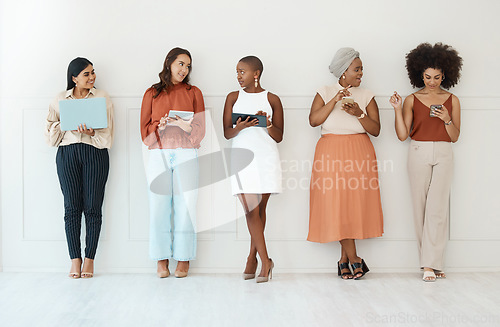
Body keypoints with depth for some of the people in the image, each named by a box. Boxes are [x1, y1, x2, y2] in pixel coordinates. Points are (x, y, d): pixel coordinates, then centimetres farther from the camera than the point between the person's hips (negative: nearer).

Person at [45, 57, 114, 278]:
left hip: (95, 154, -1)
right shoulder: (60, 99, 13)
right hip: (67, 154, 1)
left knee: (92, 208, -3)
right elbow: (51, 134, 9)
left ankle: (89, 258, 4)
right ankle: (75, 259, 3)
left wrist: (91, 132, -17)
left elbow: (107, 135, 2)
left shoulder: (102, 98, 9)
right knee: (71, 207, -2)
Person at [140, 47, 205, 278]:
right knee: (159, 207, -3)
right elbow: (145, 129, 9)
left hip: (185, 154, 0)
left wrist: (185, 125, -13)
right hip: (158, 155, 0)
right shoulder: (152, 93, 13)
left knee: (185, 207, -3)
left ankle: (183, 259, 5)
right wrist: (160, 126, -10)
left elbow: (200, 129, 8)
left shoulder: (193, 93, 13)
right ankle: (162, 259, 6)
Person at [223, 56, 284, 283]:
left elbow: (279, 137, 7)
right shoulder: (233, 98, 10)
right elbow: (226, 133, 6)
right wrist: (240, 127, -15)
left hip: (266, 157, 0)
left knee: (260, 209, 3)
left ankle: (252, 258, 16)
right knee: (251, 211, -8)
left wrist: (268, 125, -13)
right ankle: (265, 261, -5)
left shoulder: (272, 100, 7)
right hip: (242, 157, 0)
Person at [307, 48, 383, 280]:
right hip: (331, 155, -1)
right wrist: (334, 101, -16)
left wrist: (359, 114, -12)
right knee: (336, 204, -7)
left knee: (355, 204, -2)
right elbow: (313, 120, -8)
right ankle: (353, 258, 1)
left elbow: (375, 130, 4)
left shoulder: (366, 96, 11)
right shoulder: (325, 93, 7)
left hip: (359, 155, 2)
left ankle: (344, 258, 11)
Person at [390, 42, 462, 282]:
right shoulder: (411, 100, 4)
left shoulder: (452, 101, 6)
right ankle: (432, 262, 9)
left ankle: (430, 263, -7)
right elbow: (402, 135, 0)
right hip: (418, 154, 0)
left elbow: (454, 137, 7)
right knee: (421, 207, 0)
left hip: (443, 156, 0)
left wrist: (447, 119, -11)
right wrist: (397, 110, -10)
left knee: (436, 207, -10)